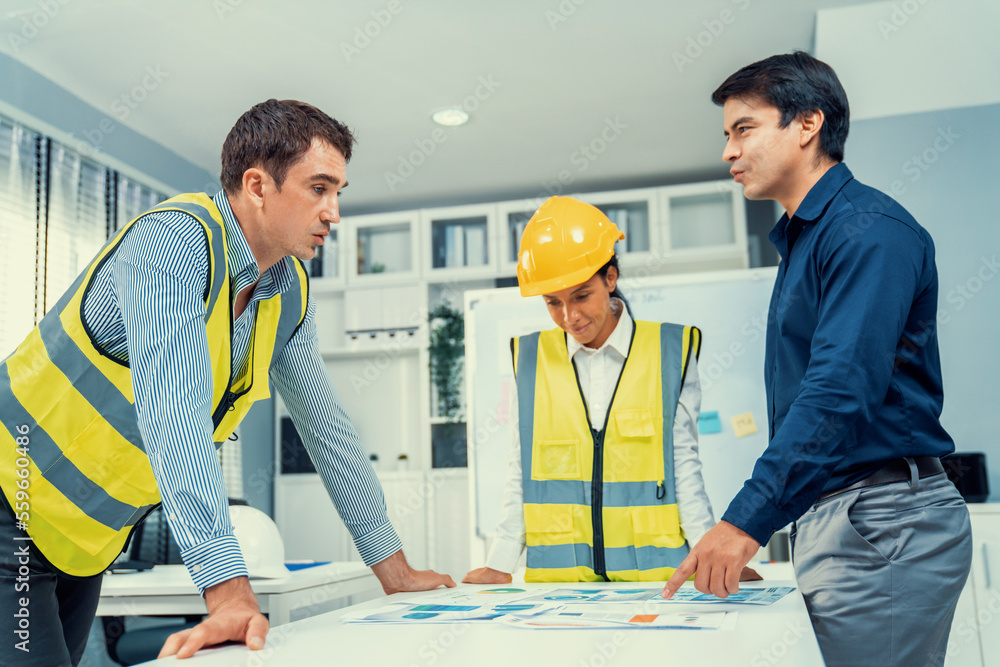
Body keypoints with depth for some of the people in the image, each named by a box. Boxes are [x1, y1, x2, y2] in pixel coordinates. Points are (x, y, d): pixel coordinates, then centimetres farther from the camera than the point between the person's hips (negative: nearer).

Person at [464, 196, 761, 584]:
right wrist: (499, 567, 8)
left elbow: (684, 466, 8)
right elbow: (520, 475, 13)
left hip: (653, 573, -1)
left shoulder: (669, 353, 5)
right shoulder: (531, 359, 9)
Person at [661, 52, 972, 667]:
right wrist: (761, 523, 14)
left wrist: (747, 521, -27)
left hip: (882, 523, -9)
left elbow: (842, 389, -24)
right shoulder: (801, 241, 19)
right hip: (825, 516, 9)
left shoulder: (870, 229, -12)